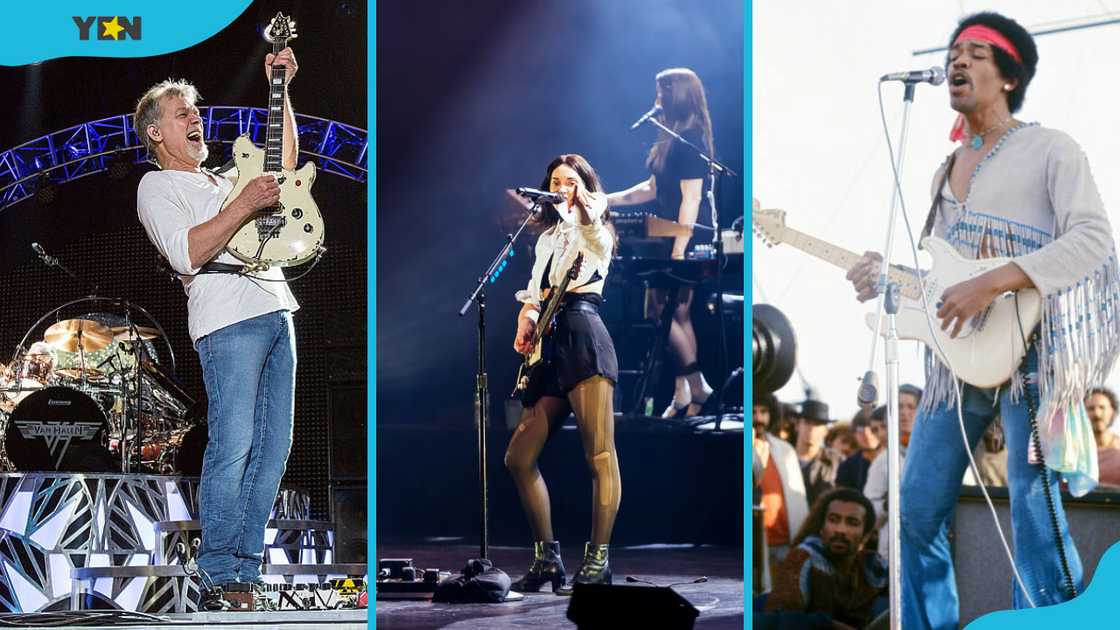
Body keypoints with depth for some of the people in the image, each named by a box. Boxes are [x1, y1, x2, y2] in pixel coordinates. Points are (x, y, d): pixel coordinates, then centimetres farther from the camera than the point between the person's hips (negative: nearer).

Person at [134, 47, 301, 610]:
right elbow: (186, 254, -12)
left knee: (274, 447, 4)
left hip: (275, 311, 8)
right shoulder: (157, 186, 3)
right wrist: (243, 206, -17)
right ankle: (217, 575, -11)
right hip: (229, 319, -8)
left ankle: (246, 567, 7)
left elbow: (284, 164, 34)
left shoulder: (225, 179, 28)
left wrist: (280, 88, 28)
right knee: (234, 446, -15)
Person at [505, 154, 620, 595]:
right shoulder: (547, 239, 28)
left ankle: (597, 561, -11)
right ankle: (547, 559, 10)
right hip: (550, 346, 8)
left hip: (581, 333, -8)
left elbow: (598, 239, -20)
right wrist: (525, 321, 10)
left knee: (599, 454, -12)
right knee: (519, 458, 4)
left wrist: (578, 199, -16)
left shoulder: (592, 231, 7)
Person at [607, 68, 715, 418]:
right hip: (668, 235, 10)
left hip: (687, 239, -10)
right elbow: (654, 189, 20)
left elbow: (691, 199, -20)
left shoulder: (690, 141, -16)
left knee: (665, 312, -7)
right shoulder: (671, 139, 13)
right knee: (678, 315, 9)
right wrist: (609, 200, 15)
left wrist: (679, 251, -23)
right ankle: (683, 394, 12)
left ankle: (696, 387, 1)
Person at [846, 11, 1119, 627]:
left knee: (1033, 504, -11)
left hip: (1028, 350, -7)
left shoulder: (1050, 150, -2)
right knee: (918, 510, 5)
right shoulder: (944, 172, 19)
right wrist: (888, 279, 3)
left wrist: (992, 283, -25)